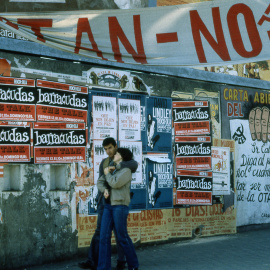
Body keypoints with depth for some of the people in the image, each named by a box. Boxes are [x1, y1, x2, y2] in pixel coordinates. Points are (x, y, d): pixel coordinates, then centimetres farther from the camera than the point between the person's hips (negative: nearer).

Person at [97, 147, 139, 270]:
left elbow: (115, 183, -19)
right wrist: (105, 190, -7)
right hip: (109, 206, 7)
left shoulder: (126, 170, -7)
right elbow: (100, 182, 14)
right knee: (104, 236, -4)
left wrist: (107, 174, -1)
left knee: (122, 237, -2)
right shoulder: (113, 169, 19)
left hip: (120, 206, -7)